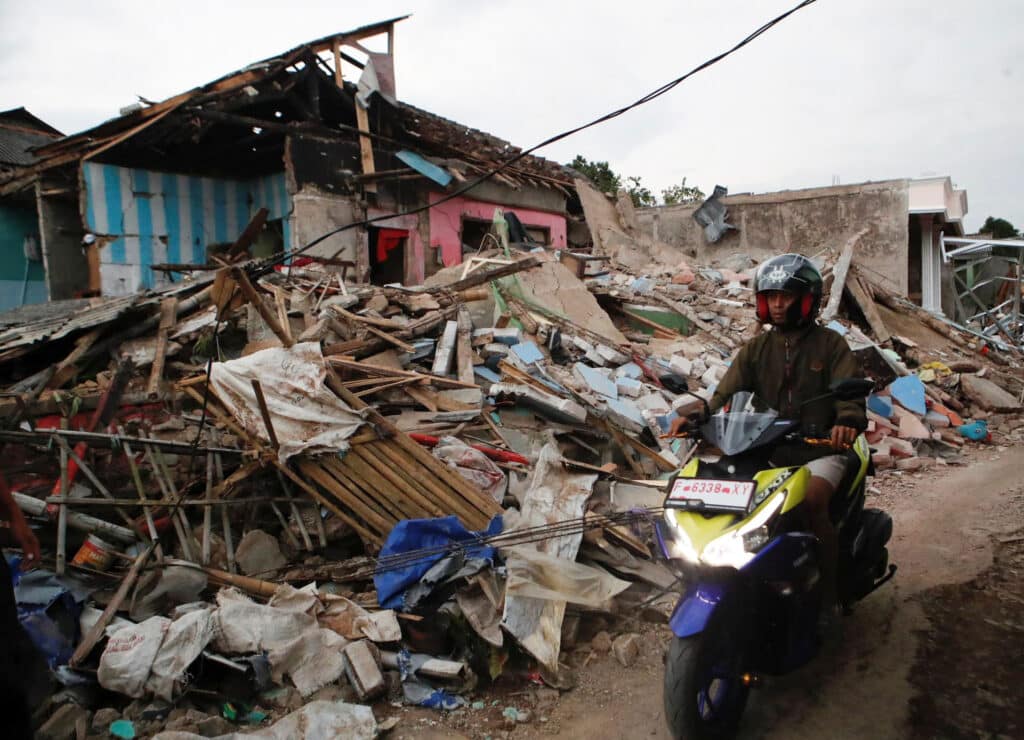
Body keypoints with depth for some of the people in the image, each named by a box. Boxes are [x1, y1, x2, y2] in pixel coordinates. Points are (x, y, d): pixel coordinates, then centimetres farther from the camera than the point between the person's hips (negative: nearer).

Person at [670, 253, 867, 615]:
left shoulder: (830, 344, 4)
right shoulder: (756, 348, 12)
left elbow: (850, 392, -9)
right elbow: (726, 394, 0)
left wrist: (847, 422, -33)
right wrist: (693, 415, -21)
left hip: (821, 450, -3)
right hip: (770, 451, 3)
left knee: (811, 502, -30)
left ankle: (828, 596, -15)